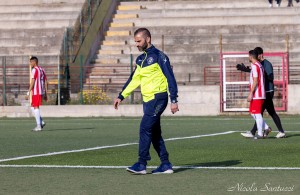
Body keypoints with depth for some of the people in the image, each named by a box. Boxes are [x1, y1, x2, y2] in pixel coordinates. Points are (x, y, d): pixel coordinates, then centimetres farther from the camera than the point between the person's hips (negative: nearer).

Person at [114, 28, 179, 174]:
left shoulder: (158, 56, -8)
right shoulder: (140, 59, 15)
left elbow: (170, 78, -11)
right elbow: (134, 80, 22)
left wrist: (173, 100, -15)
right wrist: (121, 96, 18)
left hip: (158, 98, -8)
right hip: (147, 100, 8)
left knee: (145, 128, -15)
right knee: (154, 133, 8)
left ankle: (141, 165, -14)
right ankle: (166, 165, 12)